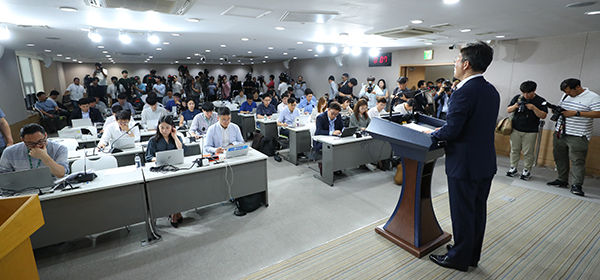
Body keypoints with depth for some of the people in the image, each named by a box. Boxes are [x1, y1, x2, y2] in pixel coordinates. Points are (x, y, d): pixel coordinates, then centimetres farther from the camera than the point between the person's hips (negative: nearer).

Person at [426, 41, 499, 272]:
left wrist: (432, 134, -4)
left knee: (462, 213, 6)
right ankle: (472, 255, 37)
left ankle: (459, 258, 24)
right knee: (478, 211, 19)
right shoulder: (492, 91, 8)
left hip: (465, 164, -9)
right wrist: (443, 130, 12)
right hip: (486, 163, 9)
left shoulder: (464, 92, -21)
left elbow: (450, 131, -23)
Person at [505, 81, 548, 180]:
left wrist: (533, 108, -18)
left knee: (528, 152, 2)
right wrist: (515, 106, -13)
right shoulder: (517, 97, 5)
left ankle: (527, 171, 14)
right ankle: (513, 168, 18)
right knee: (514, 149, 8)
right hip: (515, 130, 2)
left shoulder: (540, 101, 0)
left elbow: (543, 116, -4)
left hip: (530, 132, -2)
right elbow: (508, 110, 6)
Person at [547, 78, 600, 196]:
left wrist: (576, 113, -20)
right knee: (560, 158, 11)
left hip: (577, 136, -6)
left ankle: (577, 185, -5)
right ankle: (562, 180, 22)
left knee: (577, 160, -8)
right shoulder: (566, 96, 13)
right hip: (560, 133, 7)